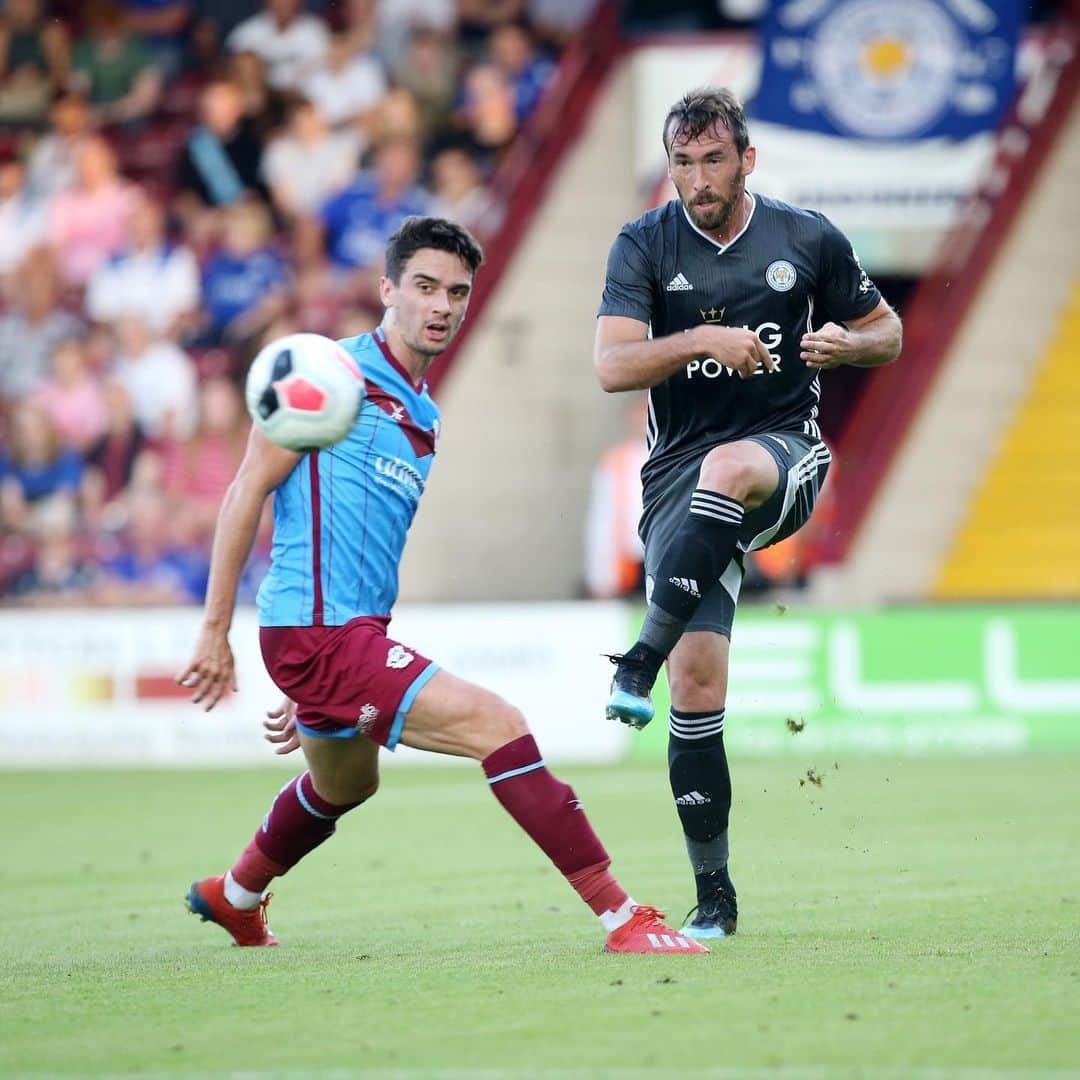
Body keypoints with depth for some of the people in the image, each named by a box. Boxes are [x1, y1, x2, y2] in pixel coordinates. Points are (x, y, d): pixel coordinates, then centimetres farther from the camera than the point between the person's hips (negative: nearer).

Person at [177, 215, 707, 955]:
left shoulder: (423, 416, 16)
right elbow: (248, 491, -9)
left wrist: (308, 691, 26)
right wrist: (216, 629, -12)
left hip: (351, 634, 10)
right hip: (317, 632, -10)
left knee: (345, 785, 33)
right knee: (497, 726, -20)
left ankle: (232, 898, 58)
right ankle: (622, 919, -22)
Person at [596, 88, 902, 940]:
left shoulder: (809, 240, 3)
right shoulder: (644, 246, 0)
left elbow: (887, 333, 15)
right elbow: (611, 366, -12)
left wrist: (846, 343, -8)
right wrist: (704, 340, -26)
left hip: (784, 455, -1)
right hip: (681, 477, 1)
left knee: (727, 471, -40)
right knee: (697, 683, -9)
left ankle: (643, 659, -34)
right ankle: (714, 898, 1)